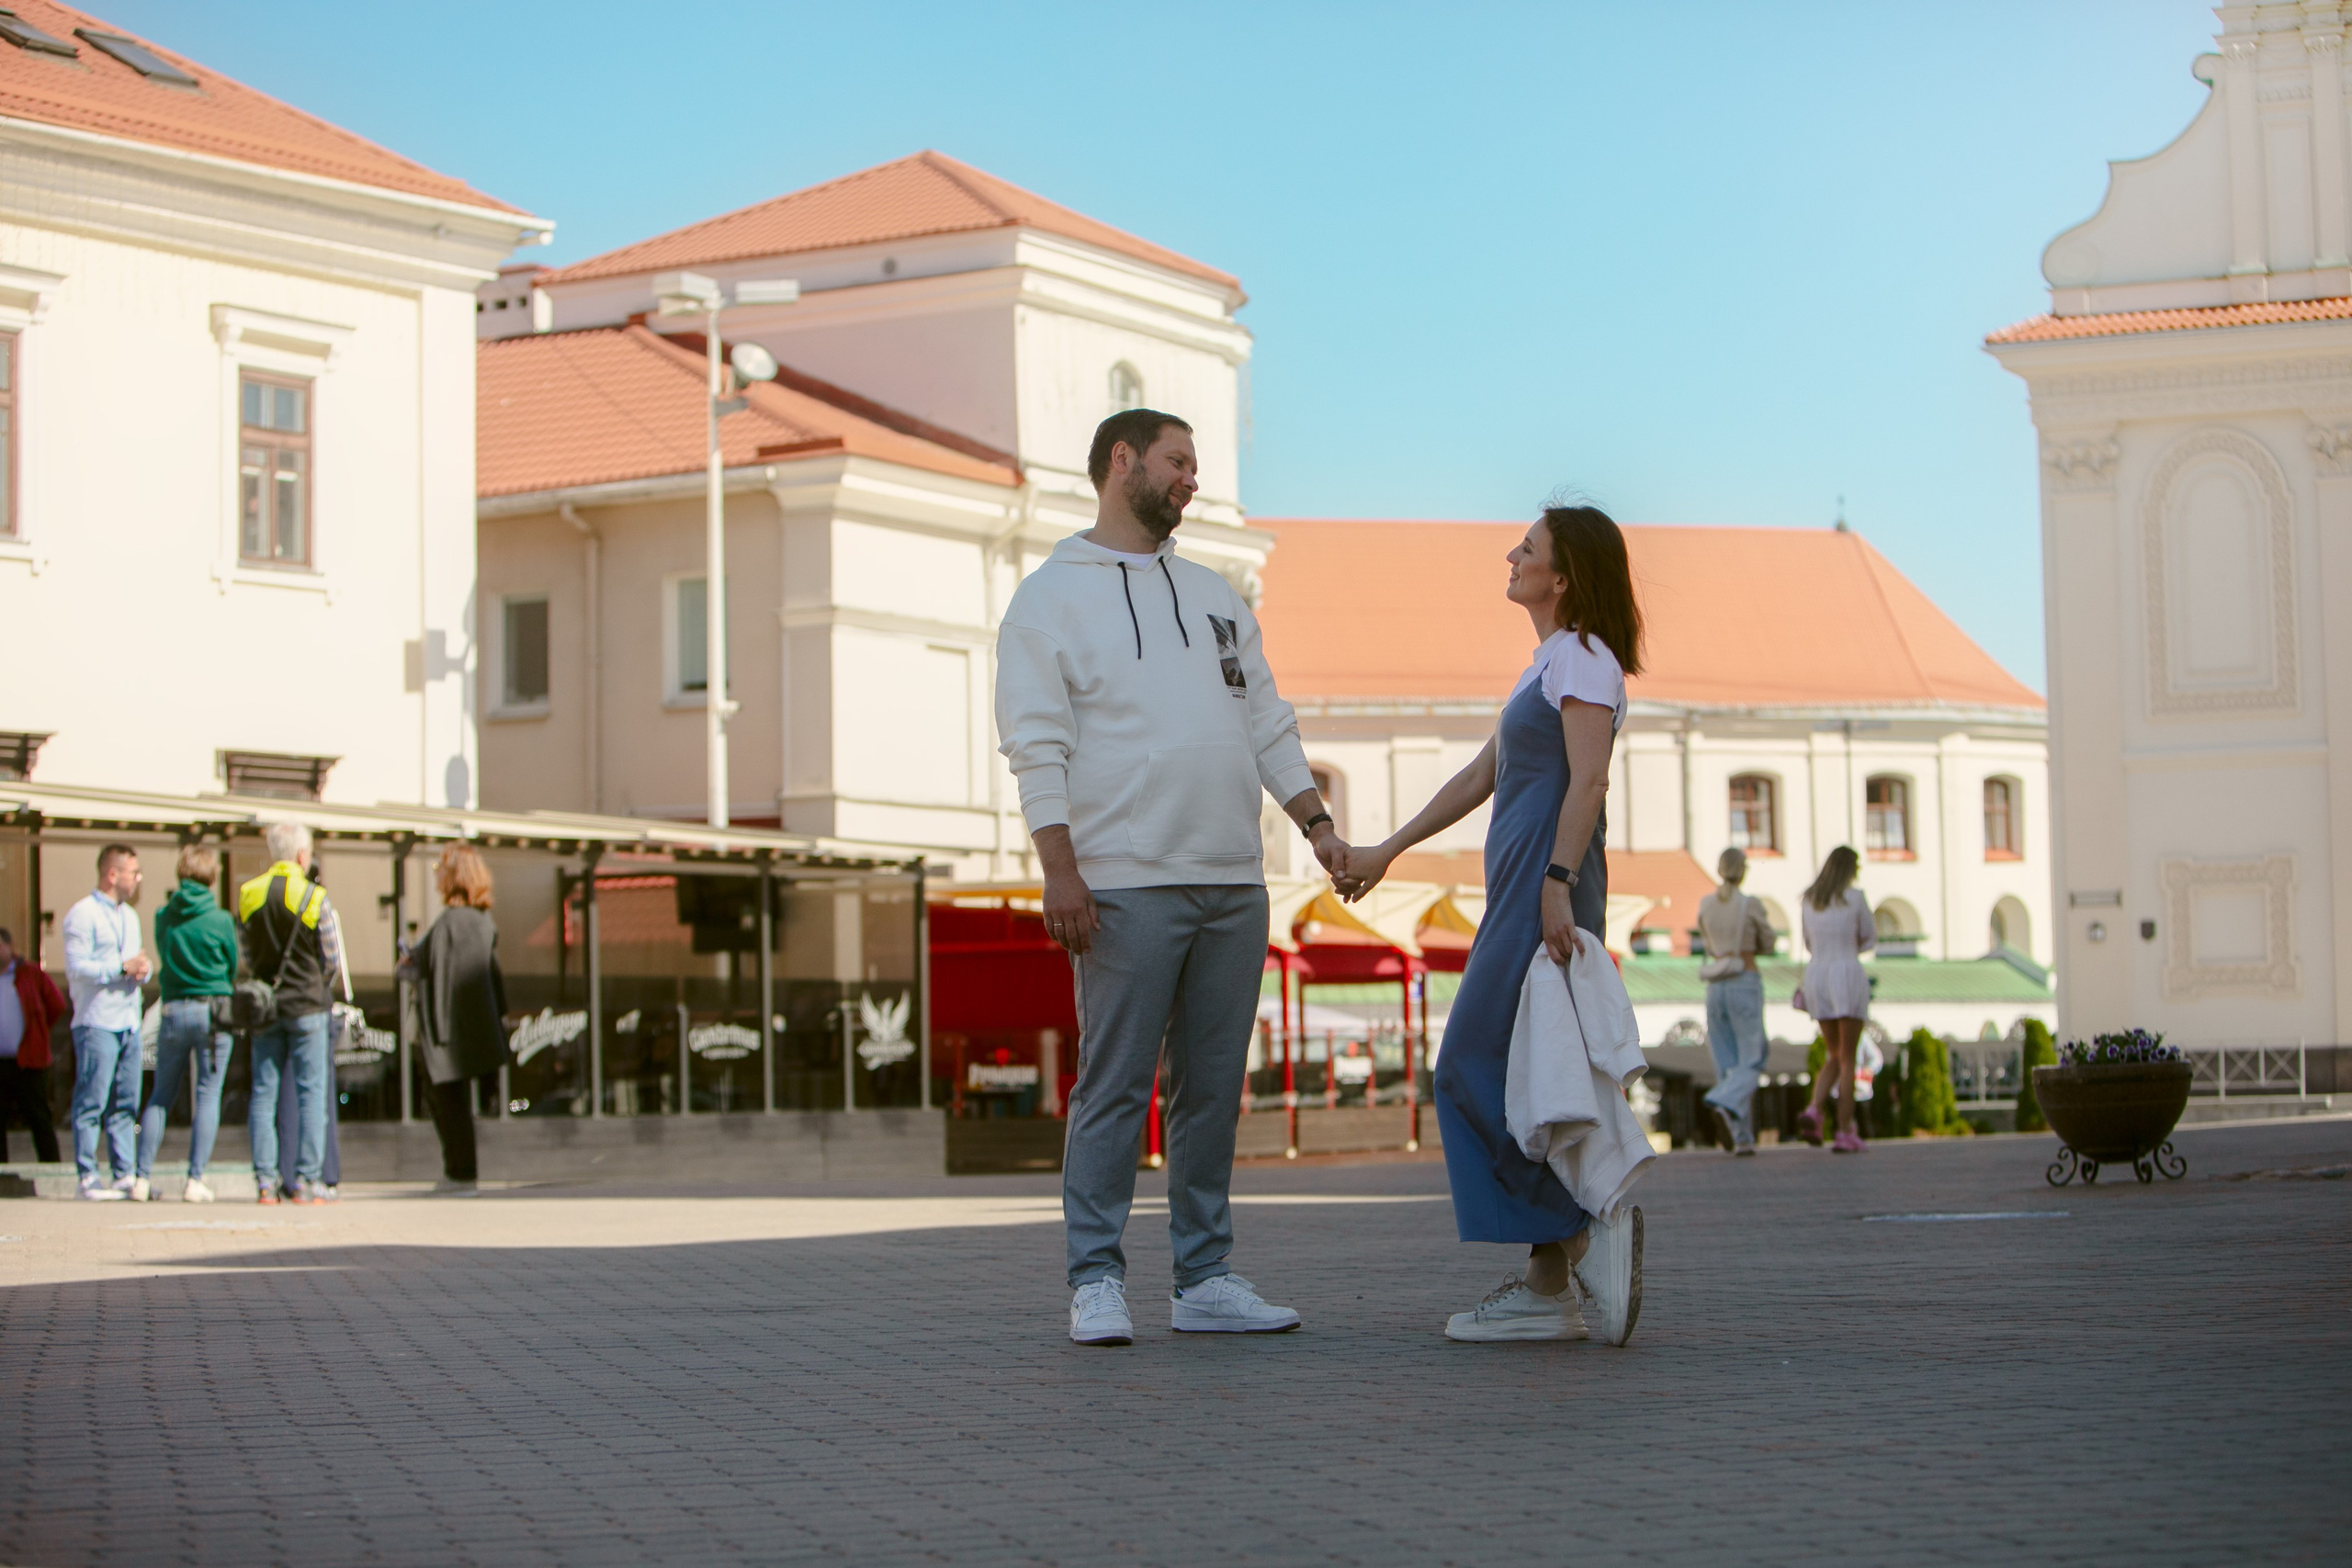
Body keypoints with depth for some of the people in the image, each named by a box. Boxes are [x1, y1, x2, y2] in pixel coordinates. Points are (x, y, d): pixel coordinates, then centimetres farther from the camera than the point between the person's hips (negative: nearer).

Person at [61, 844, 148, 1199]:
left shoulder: (129, 915, 21)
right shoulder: (82, 915, -7)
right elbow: (77, 968, -15)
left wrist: (143, 968, 1)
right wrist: (123, 967, -16)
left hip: (129, 1021, 8)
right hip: (97, 1021, -8)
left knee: (126, 1103, 7)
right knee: (91, 1101, -8)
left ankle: (124, 1174, 10)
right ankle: (86, 1177, -6)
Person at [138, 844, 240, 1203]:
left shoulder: (165, 916, 1)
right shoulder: (220, 920, -7)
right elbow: (233, 968, 4)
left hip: (173, 1010, 3)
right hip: (214, 1010, -3)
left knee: (161, 1095, 12)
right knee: (208, 1095, 1)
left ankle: (143, 1177, 7)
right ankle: (195, 1180, -5)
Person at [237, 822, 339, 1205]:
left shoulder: (248, 895, 3)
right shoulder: (312, 896, -8)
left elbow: (247, 955, 7)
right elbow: (329, 960, -3)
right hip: (307, 1006, -4)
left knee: (264, 1094, 6)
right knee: (311, 1094, 0)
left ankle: (265, 1180, 3)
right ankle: (305, 1180, -4)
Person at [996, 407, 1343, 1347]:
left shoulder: (1213, 595, 20)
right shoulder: (1051, 598, 2)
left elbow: (1268, 725, 21)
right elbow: (1038, 748, -6)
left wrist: (1316, 822, 10)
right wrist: (1060, 870, -15)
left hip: (1234, 884, 6)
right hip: (1125, 886, -6)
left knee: (1213, 1087, 7)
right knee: (1115, 1086, -6)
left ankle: (1204, 1278, 12)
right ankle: (1097, 1280, 0)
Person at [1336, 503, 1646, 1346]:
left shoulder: (1582, 657, -6)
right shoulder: (1550, 663, 24)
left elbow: (1587, 781, -17)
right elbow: (1481, 777, 29)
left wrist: (1557, 887, -27)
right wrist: (1385, 851, 29)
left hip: (1548, 883, -10)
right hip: (1521, 891, 10)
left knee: (1485, 1069, -12)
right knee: (1483, 1076, 5)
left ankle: (1587, 1226, -10)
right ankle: (1548, 1285, 4)